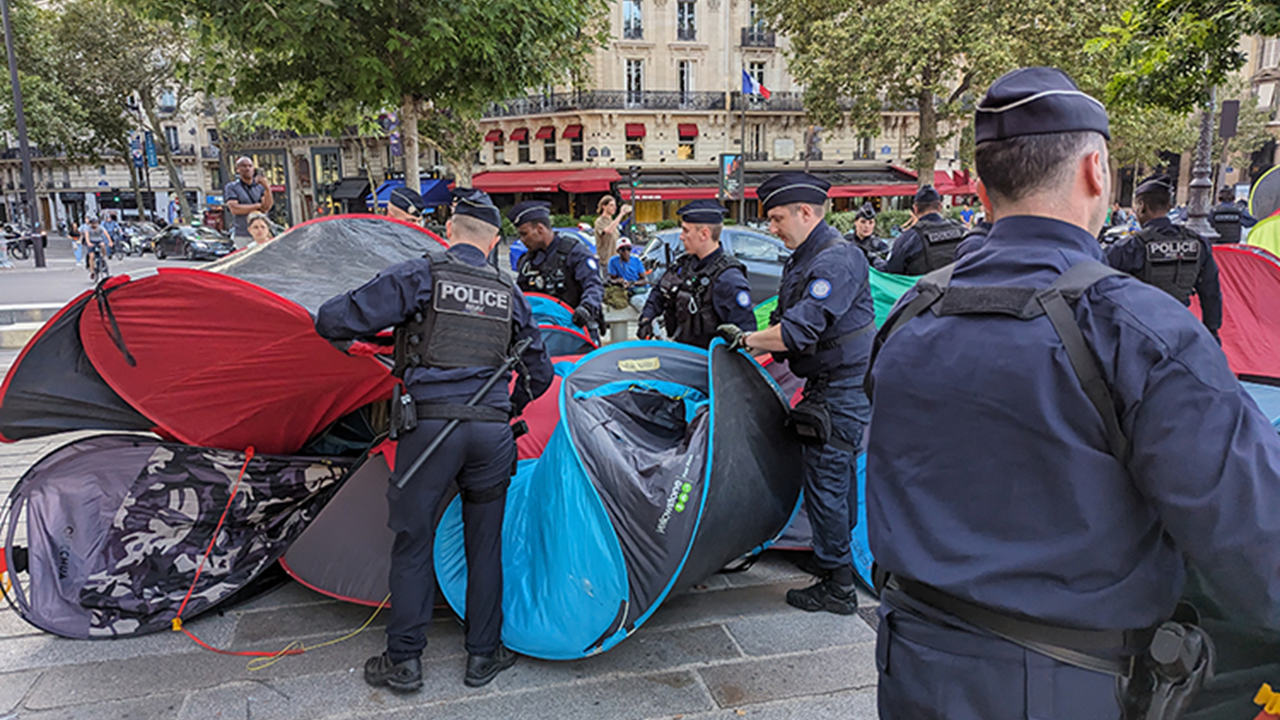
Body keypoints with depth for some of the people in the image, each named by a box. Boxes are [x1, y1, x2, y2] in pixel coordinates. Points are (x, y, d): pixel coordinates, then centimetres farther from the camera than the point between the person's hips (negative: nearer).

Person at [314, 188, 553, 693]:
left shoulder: (419, 275, -1)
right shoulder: (510, 294, 12)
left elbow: (335, 319, -6)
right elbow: (539, 372, 21)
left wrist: (340, 333, 18)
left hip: (430, 426, -3)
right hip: (492, 431, 3)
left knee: (413, 541, 10)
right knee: (485, 542, 15)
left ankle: (403, 661, 20)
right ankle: (484, 655, 25)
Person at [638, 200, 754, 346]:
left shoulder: (728, 278, -18)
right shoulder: (684, 263, 9)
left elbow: (746, 330, -18)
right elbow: (659, 294, 25)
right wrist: (646, 319, 13)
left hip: (705, 357, -7)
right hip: (678, 348, 7)